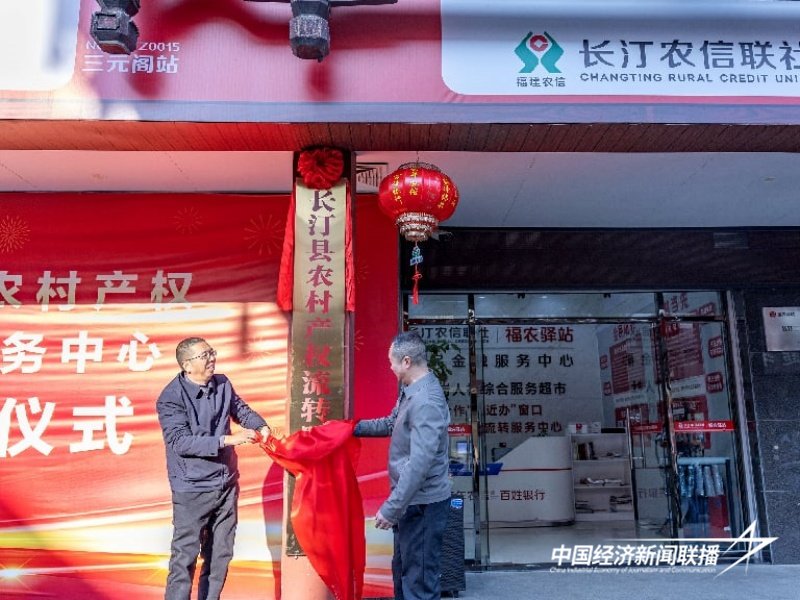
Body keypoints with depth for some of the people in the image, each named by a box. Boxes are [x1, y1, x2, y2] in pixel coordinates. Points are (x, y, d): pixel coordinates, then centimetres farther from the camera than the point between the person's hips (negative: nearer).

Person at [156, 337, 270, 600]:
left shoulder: (223, 384, 0)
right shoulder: (171, 398, -16)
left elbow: (241, 409, 15)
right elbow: (181, 442, -22)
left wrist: (261, 426, -5)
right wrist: (227, 440, -28)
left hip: (226, 484, 6)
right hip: (192, 490, -6)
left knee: (220, 554, 16)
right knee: (185, 557, -1)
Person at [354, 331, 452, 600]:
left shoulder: (425, 401, -26)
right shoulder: (411, 391, 7)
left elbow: (420, 462, -30)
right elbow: (391, 424, 24)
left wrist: (391, 508, -27)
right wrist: (354, 428, 20)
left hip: (422, 504, -10)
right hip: (412, 499, 10)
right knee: (403, 568, 24)